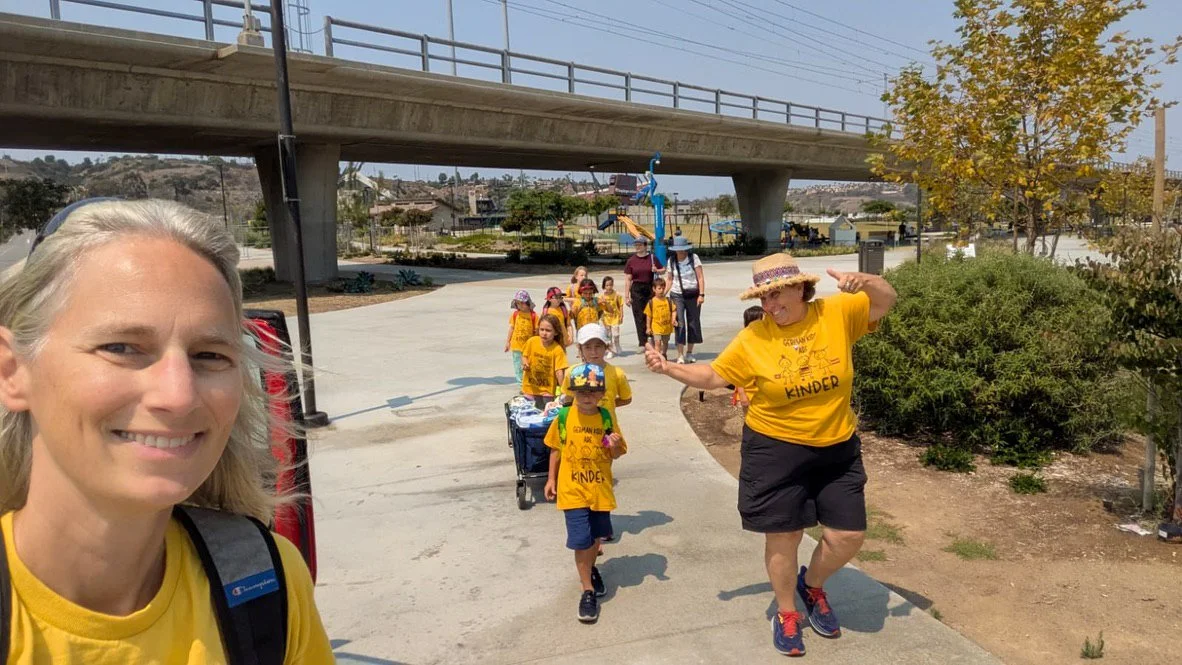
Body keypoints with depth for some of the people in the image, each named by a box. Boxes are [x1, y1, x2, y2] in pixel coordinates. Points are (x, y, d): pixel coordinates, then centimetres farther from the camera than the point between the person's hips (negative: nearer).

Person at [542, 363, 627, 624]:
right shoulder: (564, 416, -9)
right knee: (581, 541, -5)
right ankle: (588, 591, 8)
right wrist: (551, 479, 4)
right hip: (572, 490, -2)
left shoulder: (606, 418, -5)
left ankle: (591, 570, 46)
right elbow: (556, 449, 3)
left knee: (596, 536, 18)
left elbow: (615, 455, 1)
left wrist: (615, 444, -20)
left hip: (600, 489, 2)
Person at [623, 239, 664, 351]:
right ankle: (643, 344, -1)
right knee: (639, 317, -3)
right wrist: (627, 296, -2)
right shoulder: (631, 260, 3)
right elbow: (627, 279, 2)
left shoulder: (652, 258, 4)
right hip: (636, 290, 0)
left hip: (650, 288, 0)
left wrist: (657, 271, -10)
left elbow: (663, 269, 14)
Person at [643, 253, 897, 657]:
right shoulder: (753, 339, -9)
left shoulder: (838, 313, -7)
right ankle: (786, 614, 31)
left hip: (837, 448, 2)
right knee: (783, 536, 8)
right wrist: (668, 368, -16)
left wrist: (864, 283, -28)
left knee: (850, 535, 7)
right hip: (776, 449, -2)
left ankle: (812, 585, 38)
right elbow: (713, 376, -2)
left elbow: (886, 302, -6)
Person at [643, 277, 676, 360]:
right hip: (656, 326, -3)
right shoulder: (651, 302, -8)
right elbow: (648, 315, -3)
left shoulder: (668, 301, -1)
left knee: (665, 342, 20)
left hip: (667, 326, 3)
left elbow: (674, 310, 3)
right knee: (657, 342, -14)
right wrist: (648, 327, -4)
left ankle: (664, 355, 41)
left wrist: (673, 319, -14)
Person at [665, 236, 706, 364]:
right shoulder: (671, 261, 2)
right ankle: (680, 355, -8)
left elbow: (700, 277, -5)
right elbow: (669, 279, 9)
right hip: (677, 295, 0)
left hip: (693, 295, 0)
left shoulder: (693, 258, -4)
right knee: (680, 323, -9)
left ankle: (689, 352, 22)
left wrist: (701, 294, -12)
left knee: (693, 322, 7)